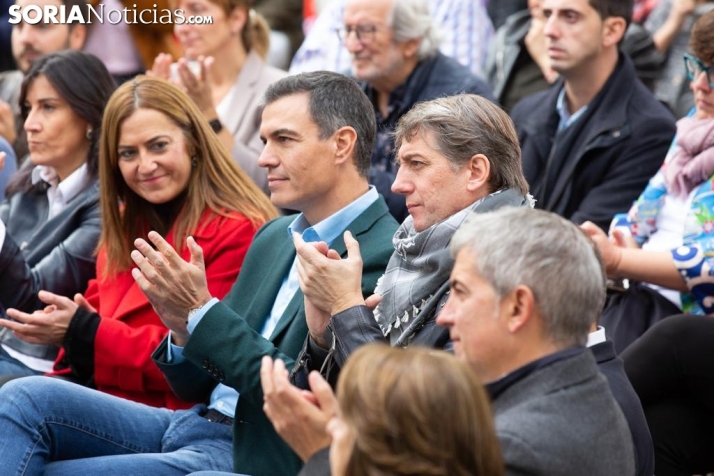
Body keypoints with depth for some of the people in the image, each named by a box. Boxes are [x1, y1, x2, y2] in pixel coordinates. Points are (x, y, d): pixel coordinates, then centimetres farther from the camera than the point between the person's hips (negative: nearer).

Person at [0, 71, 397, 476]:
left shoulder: (382, 257, -12)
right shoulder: (274, 236, 15)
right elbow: (196, 385, 16)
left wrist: (201, 311, -18)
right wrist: (184, 330, -8)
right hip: (191, 423, 8)